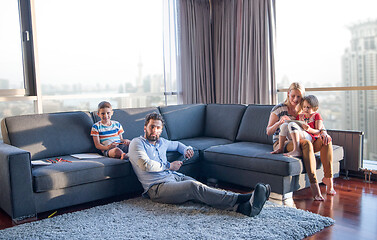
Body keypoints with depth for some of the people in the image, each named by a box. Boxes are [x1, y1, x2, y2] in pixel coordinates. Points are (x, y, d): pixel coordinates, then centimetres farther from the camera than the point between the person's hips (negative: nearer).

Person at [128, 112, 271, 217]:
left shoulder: (160, 142, 25)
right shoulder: (137, 143, 4)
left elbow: (177, 144, 45)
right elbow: (146, 165, -12)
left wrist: (186, 149, 22)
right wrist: (169, 166, -1)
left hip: (176, 177, 7)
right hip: (158, 187, -7)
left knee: (198, 188, -23)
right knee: (194, 186, -33)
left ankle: (243, 207, -45)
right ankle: (241, 199, -45)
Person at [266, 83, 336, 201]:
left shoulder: (302, 111, 11)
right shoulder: (279, 109, -3)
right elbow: (268, 132, -5)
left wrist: (323, 132, -15)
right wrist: (279, 122, -25)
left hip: (298, 143, 5)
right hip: (281, 144, -5)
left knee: (326, 140, -19)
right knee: (306, 143, -35)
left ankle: (328, 178, -18)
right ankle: (314, 184, -37)